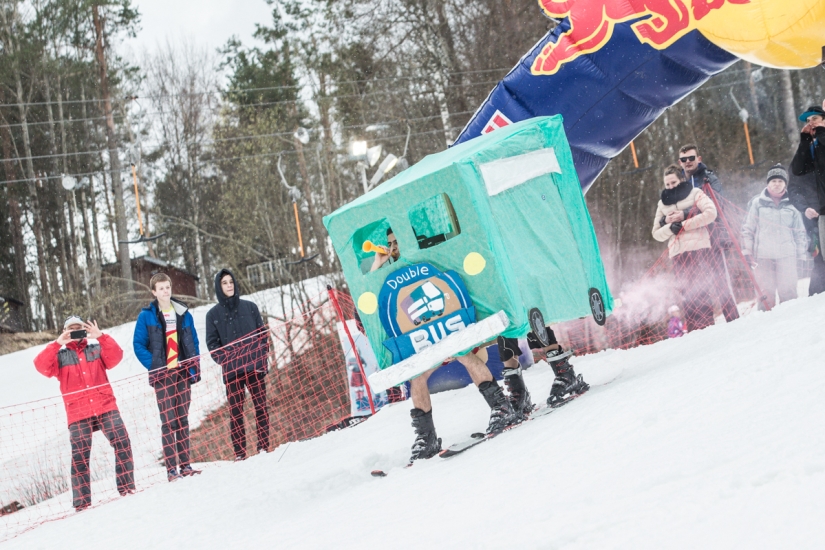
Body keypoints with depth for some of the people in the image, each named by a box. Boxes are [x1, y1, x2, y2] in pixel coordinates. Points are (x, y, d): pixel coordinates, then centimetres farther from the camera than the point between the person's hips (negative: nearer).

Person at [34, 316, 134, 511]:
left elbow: (115, 357, -4)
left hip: (105, 407, 1)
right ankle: (82, 503, 0)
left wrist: (101, 337, -17)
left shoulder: (97, 348, 14)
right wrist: (57, 343, -16)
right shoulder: (60, 355, 10)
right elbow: (42, 366, -7)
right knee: (80, 457, -4)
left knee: (122, 444, -8)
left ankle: (127, 488, 2)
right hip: (78, 414, -1)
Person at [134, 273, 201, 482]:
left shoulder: (183, 313, 9)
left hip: (183, 372, 3)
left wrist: (195, 366, 2)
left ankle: (185, 465, 12)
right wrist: (153, 366, -11)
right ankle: (171, 468, -6)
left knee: (183, 419, 7)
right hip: (163, 375, -3)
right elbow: (139, 345, -1)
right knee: (168, 421, -7)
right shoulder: (147, 316, -2)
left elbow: (193, 342, 13)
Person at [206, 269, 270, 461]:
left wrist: (262, 358, -3)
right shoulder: (213, 314, 5)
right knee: (235, 411, 1)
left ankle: (264, 447, 6)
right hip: (231, 371, -1)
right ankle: (239, 453, 2)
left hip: (255, 366, 1)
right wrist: (224, 360, -11)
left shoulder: (249, 307, 7)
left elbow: (262, 334, 8)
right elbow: (212, 343, 3)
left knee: (261, 406, 1)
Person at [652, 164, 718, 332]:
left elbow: (711, 213, -7)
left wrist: (684, 220, -10)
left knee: (699, 290, -13)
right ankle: (693, 329, -2)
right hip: (678, 253, 4)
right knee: (687, 293, -2)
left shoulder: (695, 193, 9)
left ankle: (707, 326, -14)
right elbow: (657, 234, 18)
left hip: (698, 248, -4)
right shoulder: (663, 204, 22)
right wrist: (669, 226, -4)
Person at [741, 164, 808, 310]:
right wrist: (747, 252, 1)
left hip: (787, 255, 1)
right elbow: (748, 229, 7)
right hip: (763, 255, -1)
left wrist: (801, 254, 8)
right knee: (766, 293, -1)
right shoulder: (758, 203, 5)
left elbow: (800, 232, 14)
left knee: (788, 291, -4)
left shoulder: (791, 205, 9)